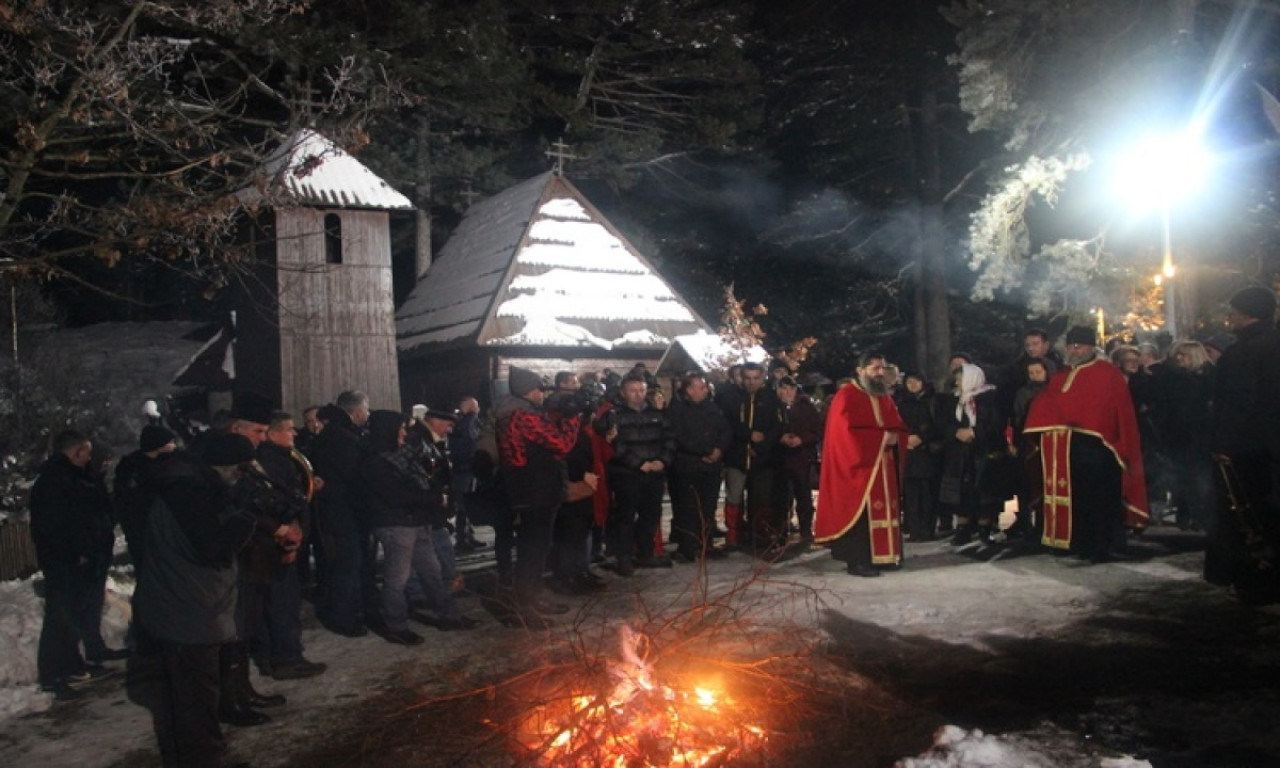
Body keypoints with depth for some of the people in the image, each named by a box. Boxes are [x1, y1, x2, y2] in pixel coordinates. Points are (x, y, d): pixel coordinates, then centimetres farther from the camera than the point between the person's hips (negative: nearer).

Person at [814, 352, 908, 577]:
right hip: (859, 466, -7)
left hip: (883, 465, 7)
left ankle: (882, 555, 11)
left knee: (883, 510, 5)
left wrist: (893, 437, -8)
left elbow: (898, 426, 16)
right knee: (861, 512, -10)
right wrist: (881, 437, -16)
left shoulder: (884, 398, 16)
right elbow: (847, 432, -18)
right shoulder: (847, 396, -8)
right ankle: (857, 561, -6)